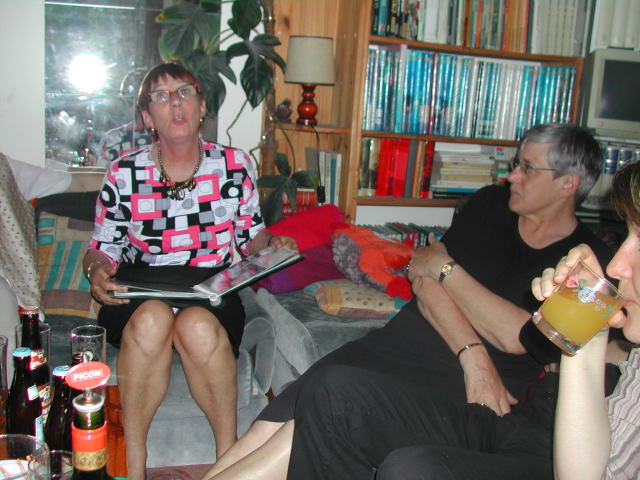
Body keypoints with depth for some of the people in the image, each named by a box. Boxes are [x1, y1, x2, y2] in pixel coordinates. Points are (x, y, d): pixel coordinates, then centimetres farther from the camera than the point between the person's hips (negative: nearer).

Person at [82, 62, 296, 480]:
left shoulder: (235, 166, 6)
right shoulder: (124, 175, 4)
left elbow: (250, 234, 15)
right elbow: (104, 247, 10)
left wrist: (273, 243, -7)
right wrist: (99, 272, -12)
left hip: (213, 292, 0)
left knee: (198, 327, -35)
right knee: (152, 319, -36)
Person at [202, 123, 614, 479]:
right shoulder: (490, 204, 13)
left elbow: (515, 335, -14)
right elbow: (424, 280, 2)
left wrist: (445, 267, -4)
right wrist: (471, 353, -12)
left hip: (457, 390, -4)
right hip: (395, 346, 5)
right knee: (269, 427, -18)